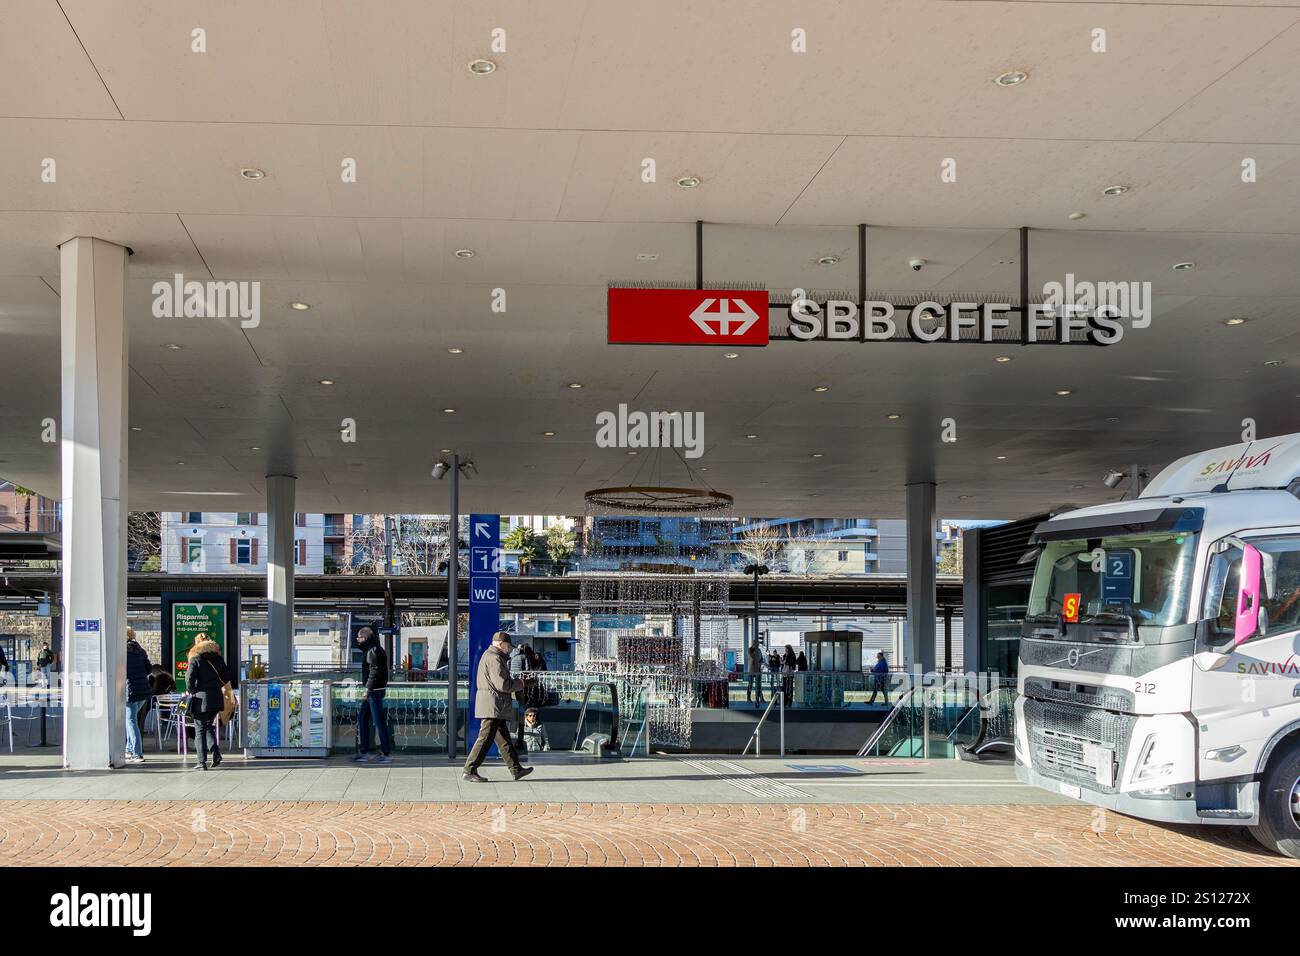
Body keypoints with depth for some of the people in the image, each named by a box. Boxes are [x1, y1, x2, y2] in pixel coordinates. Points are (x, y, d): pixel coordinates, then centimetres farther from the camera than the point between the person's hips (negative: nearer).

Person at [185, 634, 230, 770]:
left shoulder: (195, 658, -7)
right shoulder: (217, 657, 8)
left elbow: (189, 678, -13)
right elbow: (226, 678, 11)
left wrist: (191, 692, 2)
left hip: (201, 699, -5)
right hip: (216, 698, 5)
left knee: (201, 730, 1)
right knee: (209, 727, 19)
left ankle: (202, 762, 0)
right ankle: (216, 753, 0)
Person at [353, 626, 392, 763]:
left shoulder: (373, 650, -15)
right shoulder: (371, 649, 17)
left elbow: (374, 671, -22)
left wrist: (367, 689, -23)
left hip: (375, 691, -11)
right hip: (373, 691, 11)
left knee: (379, 721, -7)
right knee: (362, 719, 14)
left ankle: (387, 754, -3)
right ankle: (363, 752, 18)